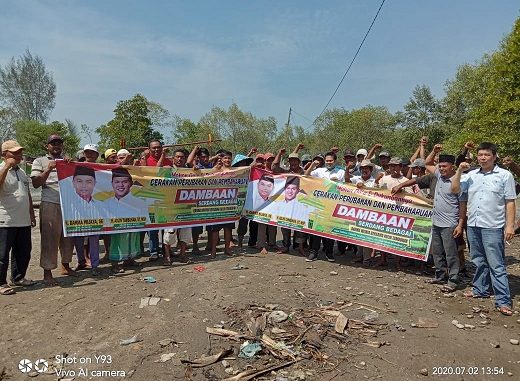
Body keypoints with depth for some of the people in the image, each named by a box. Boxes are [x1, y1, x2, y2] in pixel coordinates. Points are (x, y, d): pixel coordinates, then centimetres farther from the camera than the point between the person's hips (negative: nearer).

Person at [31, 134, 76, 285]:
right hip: (50, 204, -4)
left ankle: (65, 266, 25)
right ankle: (47, 272, 6)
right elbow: (35, 183, -3)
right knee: (50, 239, -2)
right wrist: (49, 169, -14)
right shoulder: (40, 161, 8)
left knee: (68, 236, 10)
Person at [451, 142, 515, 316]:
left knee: (496, 265, -4)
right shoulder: (471, 175, 8)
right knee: (479, 261, 18)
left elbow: (510, 202, -4)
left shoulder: (505, 175, -3)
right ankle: (480, 289, 32)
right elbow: (454, 189, 7)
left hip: (493, 227, -5)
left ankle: (503, 301, 3)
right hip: (473, 225, 5)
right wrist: (459, 171, -3)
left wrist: (510, 225, -9)